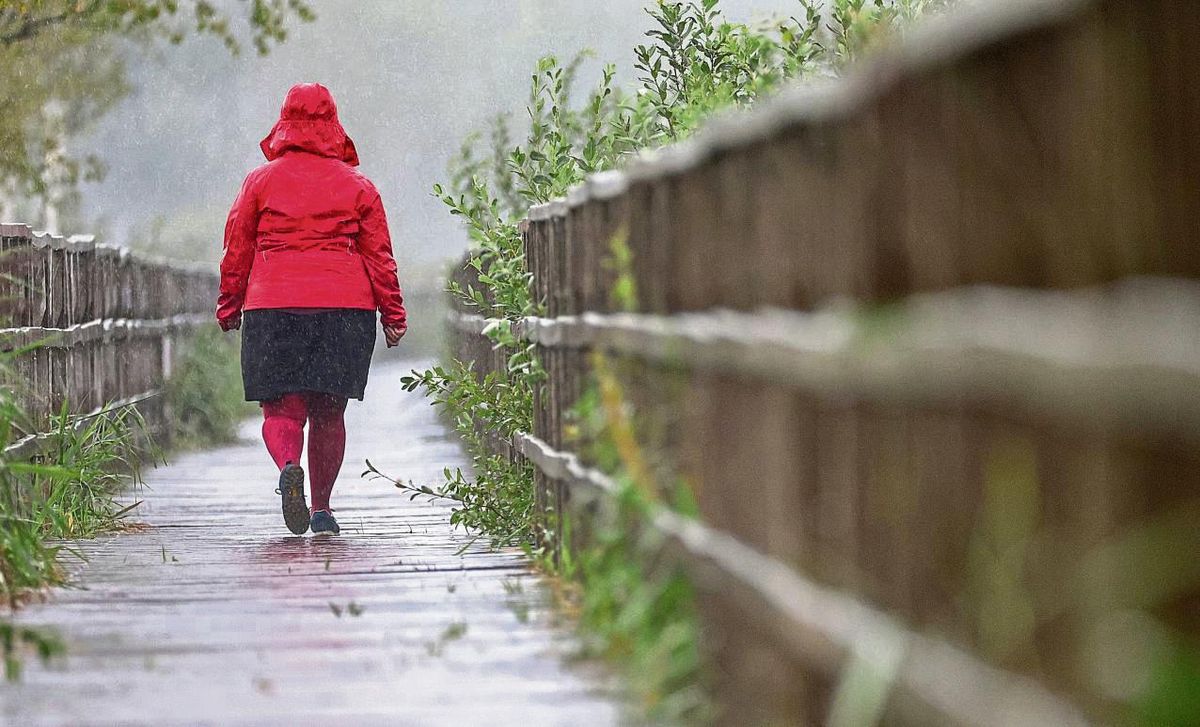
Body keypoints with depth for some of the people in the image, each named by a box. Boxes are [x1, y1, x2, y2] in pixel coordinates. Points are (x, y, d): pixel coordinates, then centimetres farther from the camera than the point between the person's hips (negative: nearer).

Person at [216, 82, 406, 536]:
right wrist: (393, 314, 12)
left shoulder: (260, 182, 5)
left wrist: (228, 309, 18)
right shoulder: (357, 186, 7)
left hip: (272, 307, -1)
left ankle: (288, 466, -29)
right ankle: (322, 508, 9)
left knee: (281, 407, 2)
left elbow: (236, 252, 8)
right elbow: (379, 256, 7)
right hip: (345, 307, 1)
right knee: (328, 412, 10)